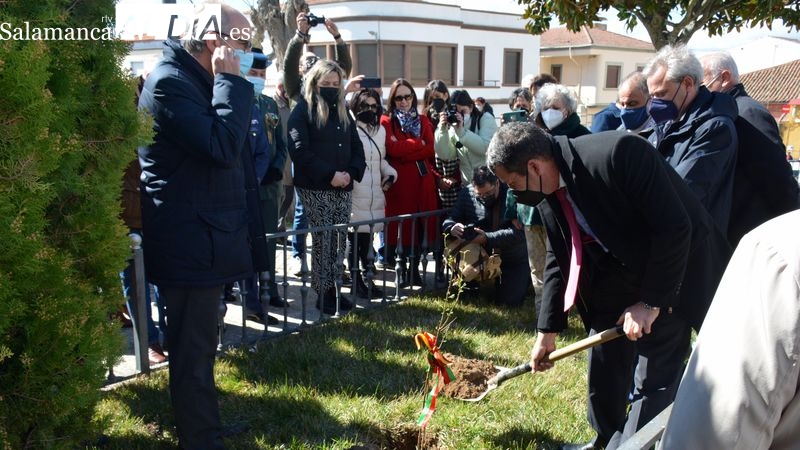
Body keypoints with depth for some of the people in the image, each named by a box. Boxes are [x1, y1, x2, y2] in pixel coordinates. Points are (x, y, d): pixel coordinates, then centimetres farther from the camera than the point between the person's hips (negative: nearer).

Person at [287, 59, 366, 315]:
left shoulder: (343, 112, 16)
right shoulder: (303, 111, -4)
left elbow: (357, 148, 14)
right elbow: (299, 150, -15)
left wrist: (351, 173, -5)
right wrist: (329, 175, -18)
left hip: (343, 189, 6)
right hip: (315, 189, -6)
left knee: (340, 241, 6)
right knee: (322, 240, -5)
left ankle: (334, 290, 16)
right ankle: (323, 294, 5)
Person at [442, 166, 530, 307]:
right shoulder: (466, 194, -8)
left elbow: (519, 232, -28)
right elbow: (449, 220, -5)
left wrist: (487, 238, -41)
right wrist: (452, 227, -31)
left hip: (515, 262, -3)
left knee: (509, 302, -6)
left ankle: (524, 279, 27)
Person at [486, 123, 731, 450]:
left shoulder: (618, 153, -32)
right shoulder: (546, 193, -7)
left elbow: (674, 227, -28)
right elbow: (558, 260, 4)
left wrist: (651, 301, -22)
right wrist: (547, 331, 6)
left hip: (672, 276, -7)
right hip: (616, 273, 7)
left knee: (653, 379, -5)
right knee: (602, 363, 14)